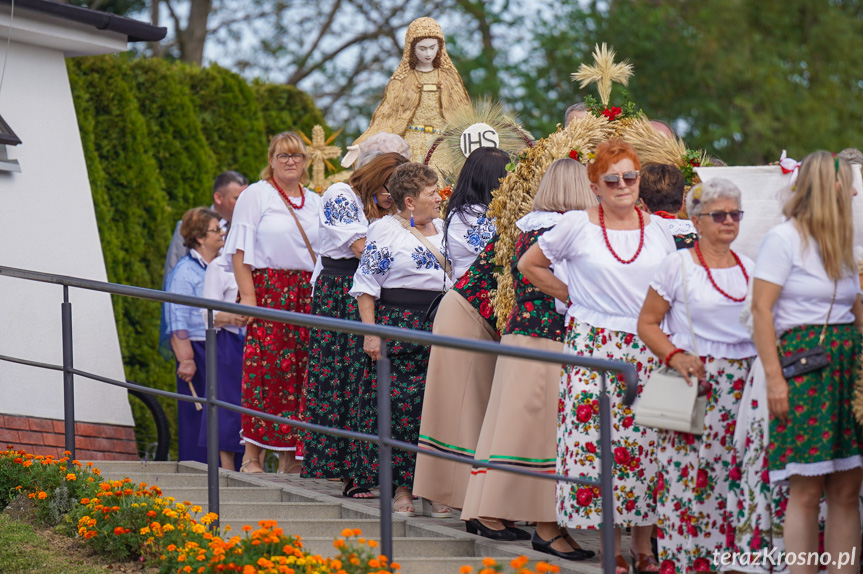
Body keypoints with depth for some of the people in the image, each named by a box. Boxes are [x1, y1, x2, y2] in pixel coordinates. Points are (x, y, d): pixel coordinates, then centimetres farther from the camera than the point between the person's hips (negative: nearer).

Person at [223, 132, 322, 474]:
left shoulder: (314, 202, 18)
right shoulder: (256, 195, 3)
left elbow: (324, 251, 20)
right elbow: (241, 250, -3)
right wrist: (248, 294, -13)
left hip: (307, 294, 5)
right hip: (267, 290, -5)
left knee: (298, 370, 0)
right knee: (263, 369, -9)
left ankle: (289, 453, 5)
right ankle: (252, 455, -7)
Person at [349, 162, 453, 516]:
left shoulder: (443, 229, 16)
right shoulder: (385, 230, -1)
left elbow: (459, 275, 24)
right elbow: (367, 284, -4)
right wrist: (370, 332, -13)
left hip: (442, 328, 5)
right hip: (399, 326, -5)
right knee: (399, 406, -7)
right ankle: (402, 488, -4)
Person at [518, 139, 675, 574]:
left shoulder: (657, 230, 9)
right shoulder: (577, 226, 0)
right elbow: (529, 265, 11)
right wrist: (573, 296, 5)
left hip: (648, 349, 2)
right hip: (595, 345, -2)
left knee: (647, 444, 1)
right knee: (599, 441, -5)